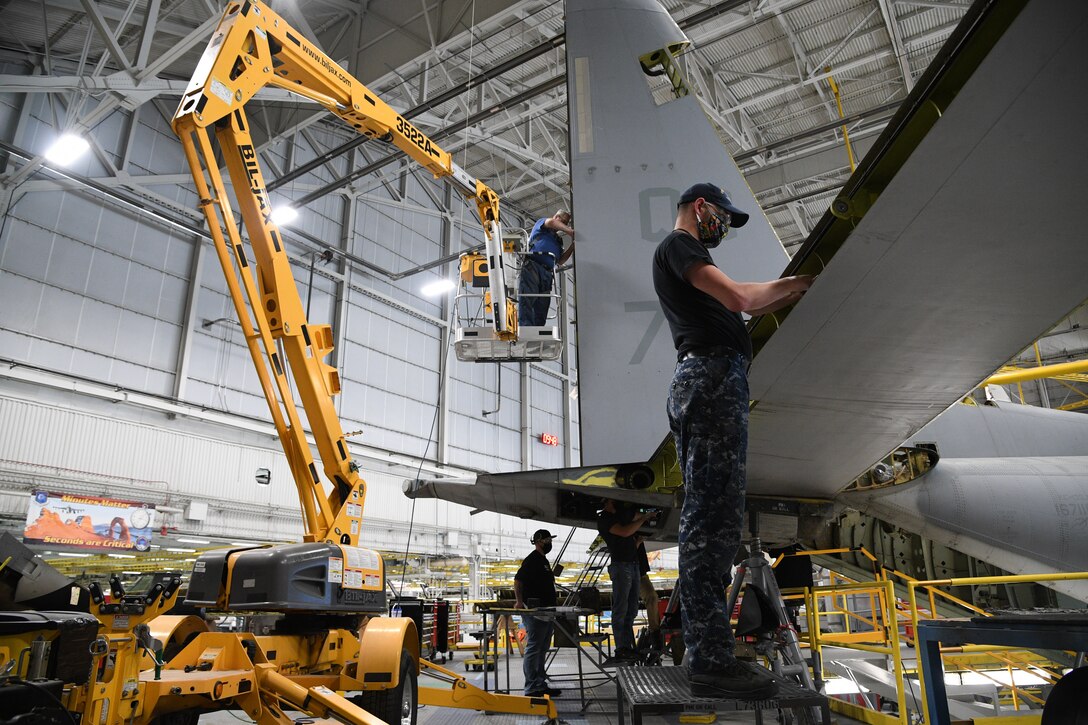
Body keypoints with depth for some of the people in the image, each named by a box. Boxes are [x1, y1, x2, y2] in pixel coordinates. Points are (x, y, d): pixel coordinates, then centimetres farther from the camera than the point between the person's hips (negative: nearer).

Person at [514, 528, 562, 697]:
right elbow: (518, 580, -19)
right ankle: (532, 688, -2)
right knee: (533, 648, -6)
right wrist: (519, 601, -28)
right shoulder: (532, 560, -11)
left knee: (542, 649, 15)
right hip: (534, 611, -10)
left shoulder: (543, 560, 19)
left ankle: (540, 685, 23)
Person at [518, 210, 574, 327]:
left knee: (542, 308, -3)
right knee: (527, 300, -20)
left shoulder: (558, 240, 33)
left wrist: (572, 246, 10)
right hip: (532, 265, -7)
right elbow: (551, 222, -6)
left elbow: (561, 260, 21)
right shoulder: (541, 223, 18)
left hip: (547, 272, 7)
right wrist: (570, 232, -7)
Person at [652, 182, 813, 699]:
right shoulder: (678, 245, 1)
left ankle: (706, 650, 11)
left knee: (706, 516, 7)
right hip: (714, 376, -11)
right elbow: (741, 297, -12)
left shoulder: (680, 256, 32)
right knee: (715, 516, -15)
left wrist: (801, 287, 26)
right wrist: (795, 282, 6)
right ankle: (711, 661, -15)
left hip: (698, 381, 11)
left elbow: (746, 308, 33)